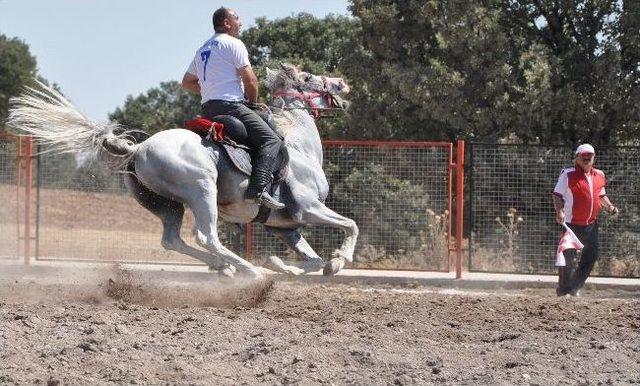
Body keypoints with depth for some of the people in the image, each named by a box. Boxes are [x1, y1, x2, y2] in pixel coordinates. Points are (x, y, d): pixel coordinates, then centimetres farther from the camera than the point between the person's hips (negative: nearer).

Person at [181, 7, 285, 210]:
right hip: (230, 105, -9)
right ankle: (258, 188, -34)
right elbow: (250, 81, -6)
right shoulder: (233, 44, -1)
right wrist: (253, 102, 10)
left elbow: (187, 82, 30)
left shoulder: (202, 50, 24)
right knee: (272, 140, -16)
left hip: (207, 109, 9)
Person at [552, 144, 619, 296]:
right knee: (568, 257, -6)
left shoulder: (599, 175, 9)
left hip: (591, 224, 6)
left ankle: (575, 288, 25)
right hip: (572, 224, -6)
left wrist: (609, 206, 5)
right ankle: (563, 290, 7)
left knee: (592, 255, 11)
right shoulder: (568, 175, -8)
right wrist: (559, 212, -24)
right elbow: (558, 195, -8)